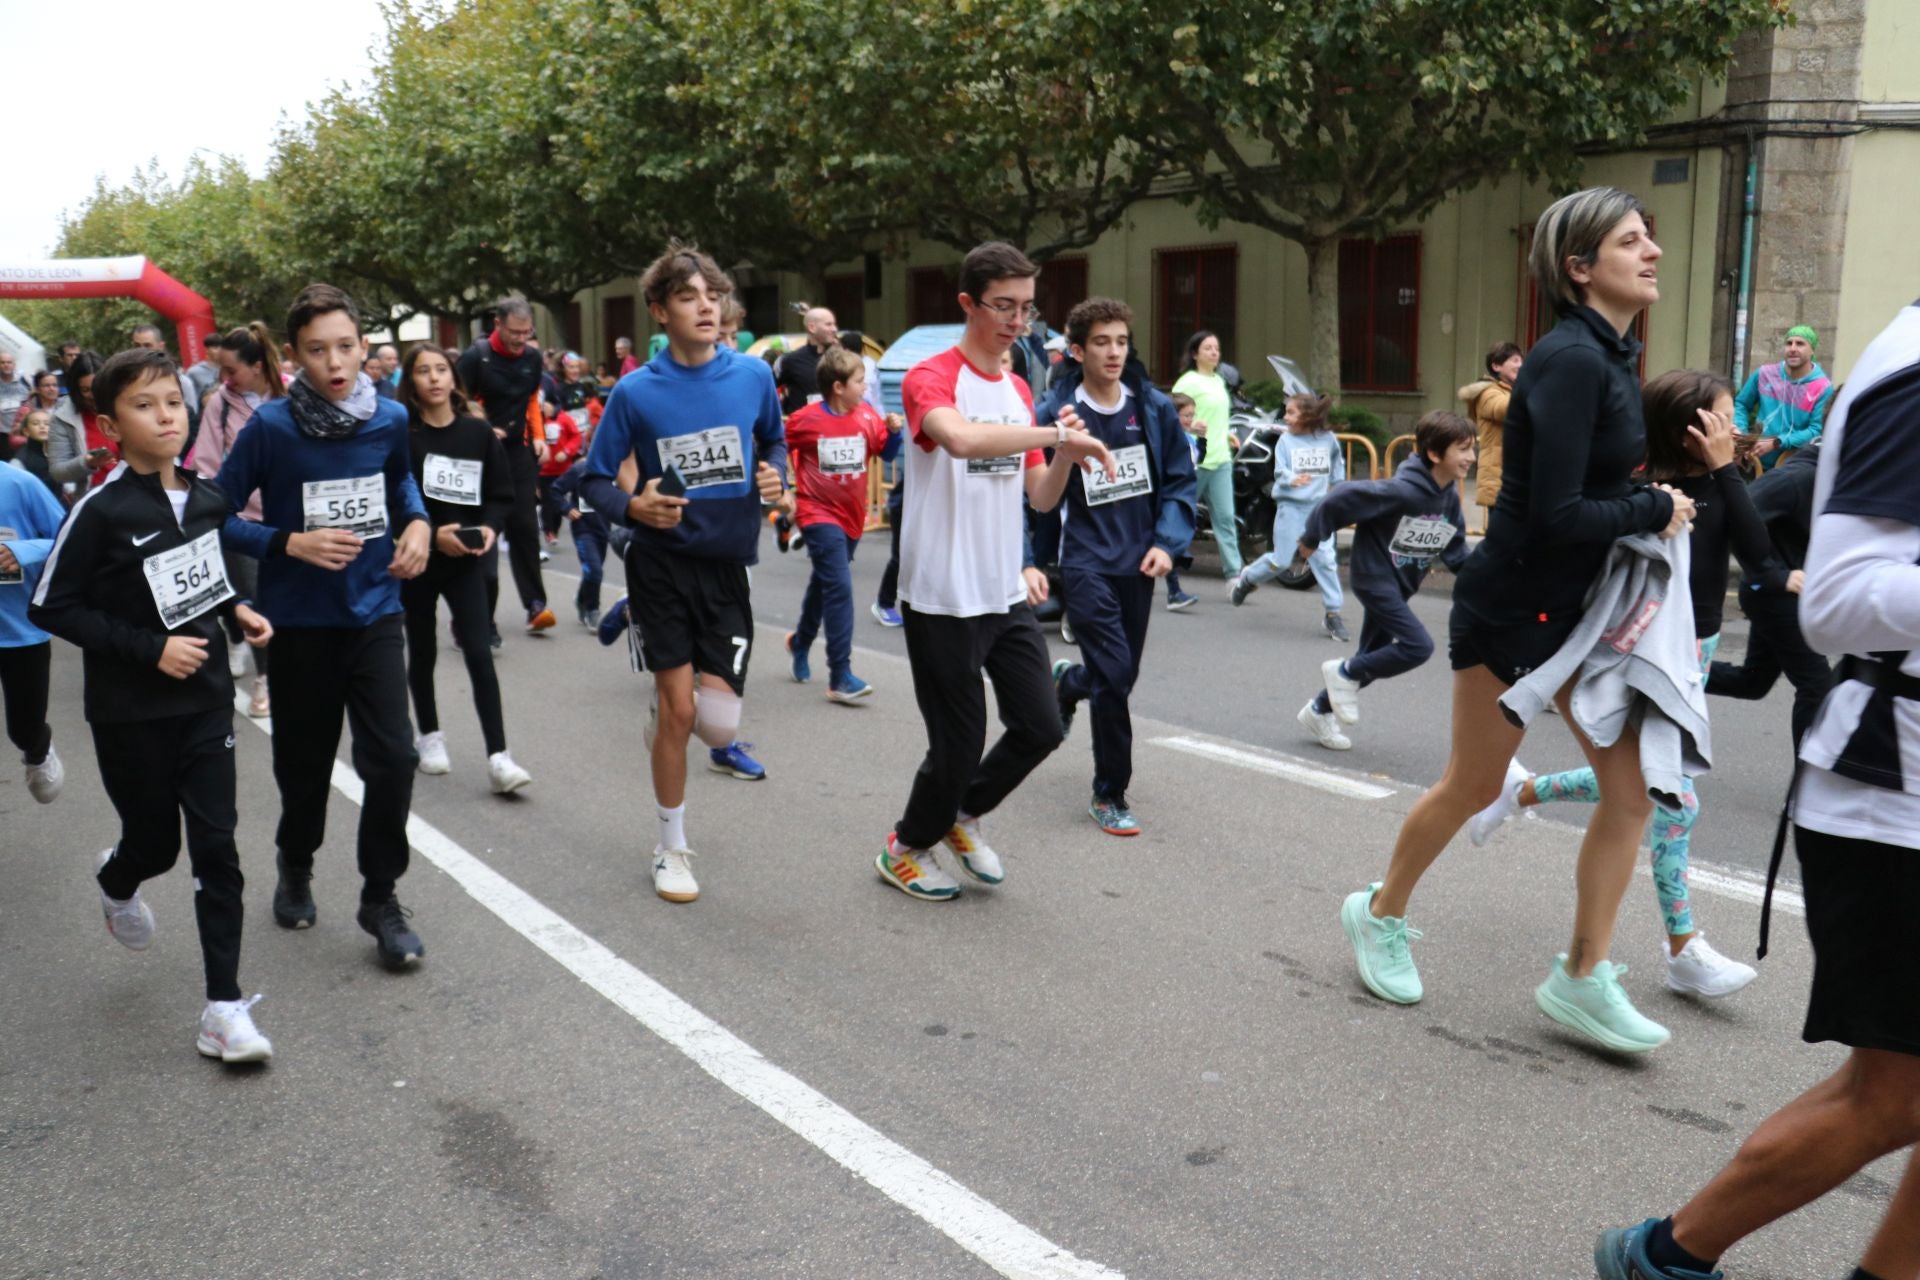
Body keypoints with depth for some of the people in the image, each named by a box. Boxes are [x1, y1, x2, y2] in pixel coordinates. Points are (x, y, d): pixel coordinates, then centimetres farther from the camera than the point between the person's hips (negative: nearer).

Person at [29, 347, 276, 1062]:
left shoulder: (206, 499, 0)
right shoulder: (101, 512, -15)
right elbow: (50, 607, -13)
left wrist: (235, 610, -1)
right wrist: (149, 648, -20)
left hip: (205, 701, 3)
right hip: (130, 714, -3)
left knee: (216, 847, -2)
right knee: (155, 843, 13)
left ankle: (224, 1009, 4)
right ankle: (116, 884, 52)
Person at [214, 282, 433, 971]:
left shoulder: (389, 418, -4)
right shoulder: (270, 426, -13)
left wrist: (416, 521, 1)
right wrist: (290, 543, -19)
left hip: (376, 612, 2)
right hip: (299, 622, -1)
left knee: (391, 758, -7)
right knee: (304, 761, 13)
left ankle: (381, 896, 11)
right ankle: (296, 866, 42)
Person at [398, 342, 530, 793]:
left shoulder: (479, 431, 0)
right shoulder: (400, 434, -7)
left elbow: (502, 493, 4)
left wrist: (488, 527, -14)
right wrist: (432, 533, -23)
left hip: (465, 558, 0)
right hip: (415, 559, 0)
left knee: (479, 654, -9)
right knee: (422, 651, 14)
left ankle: (498, 757, -10)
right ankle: (429, 736, 35)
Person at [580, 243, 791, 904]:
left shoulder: (753, 375, -3)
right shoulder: (635, 392, -9)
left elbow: (773, 440, 17)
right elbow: (595, 480, -1)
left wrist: (775, 478, -4)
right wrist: (632, 507, -21)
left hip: (727, 565, 2)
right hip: (662, 564, -2)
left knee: (719, 721, -4)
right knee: (677, 706, 0)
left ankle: (670, 718, 36)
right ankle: (671, 849, 20)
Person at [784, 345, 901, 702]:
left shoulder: (867, 416, -1)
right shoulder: (806, 419, -12)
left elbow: (887, 453, 4)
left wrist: (894, 430, -13)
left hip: (852, 515, 6)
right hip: (818, 514, -6)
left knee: (824, 585, 21)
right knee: (840, 587, -17)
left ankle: (800, 642, 47)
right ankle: (840, 677, -17)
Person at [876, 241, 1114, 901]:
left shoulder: (1019, 391, 13)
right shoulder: (930, 378, -12)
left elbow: (1041, 495, 14)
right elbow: (960, 437, -36)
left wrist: (1067, 454, -6)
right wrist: (1057, 432, -35)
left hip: (1008, 596, 7)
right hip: (943, 599, -7)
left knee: (1040, 728, 7)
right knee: (960, 743, 2)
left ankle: (963, 815, 33)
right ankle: (906, 848, 27)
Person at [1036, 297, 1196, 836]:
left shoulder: (1154, 407, 2)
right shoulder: (1053, 412, -8)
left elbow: (1181, 479, 8)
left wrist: (1167, 542, -3)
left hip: (1139, 562, 4)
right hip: (1086, 562, -4)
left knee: (1123, 674, 13)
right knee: (1114, 674, -11)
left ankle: (1068, 681, 49)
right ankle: (1109, 795, 5)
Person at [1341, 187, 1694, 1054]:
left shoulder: (1613, 356, 7)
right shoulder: (1571, 360, -21)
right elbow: (1556, 513, -26)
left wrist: (1653, 508, 0)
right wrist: (1656, 511, -13)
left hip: (1580, 606, 8)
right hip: (1514, 606, -8)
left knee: (1632, 789, 3)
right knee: (1472, 788, 7)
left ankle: (1581, 978, 13)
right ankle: (1379, 914, 30)